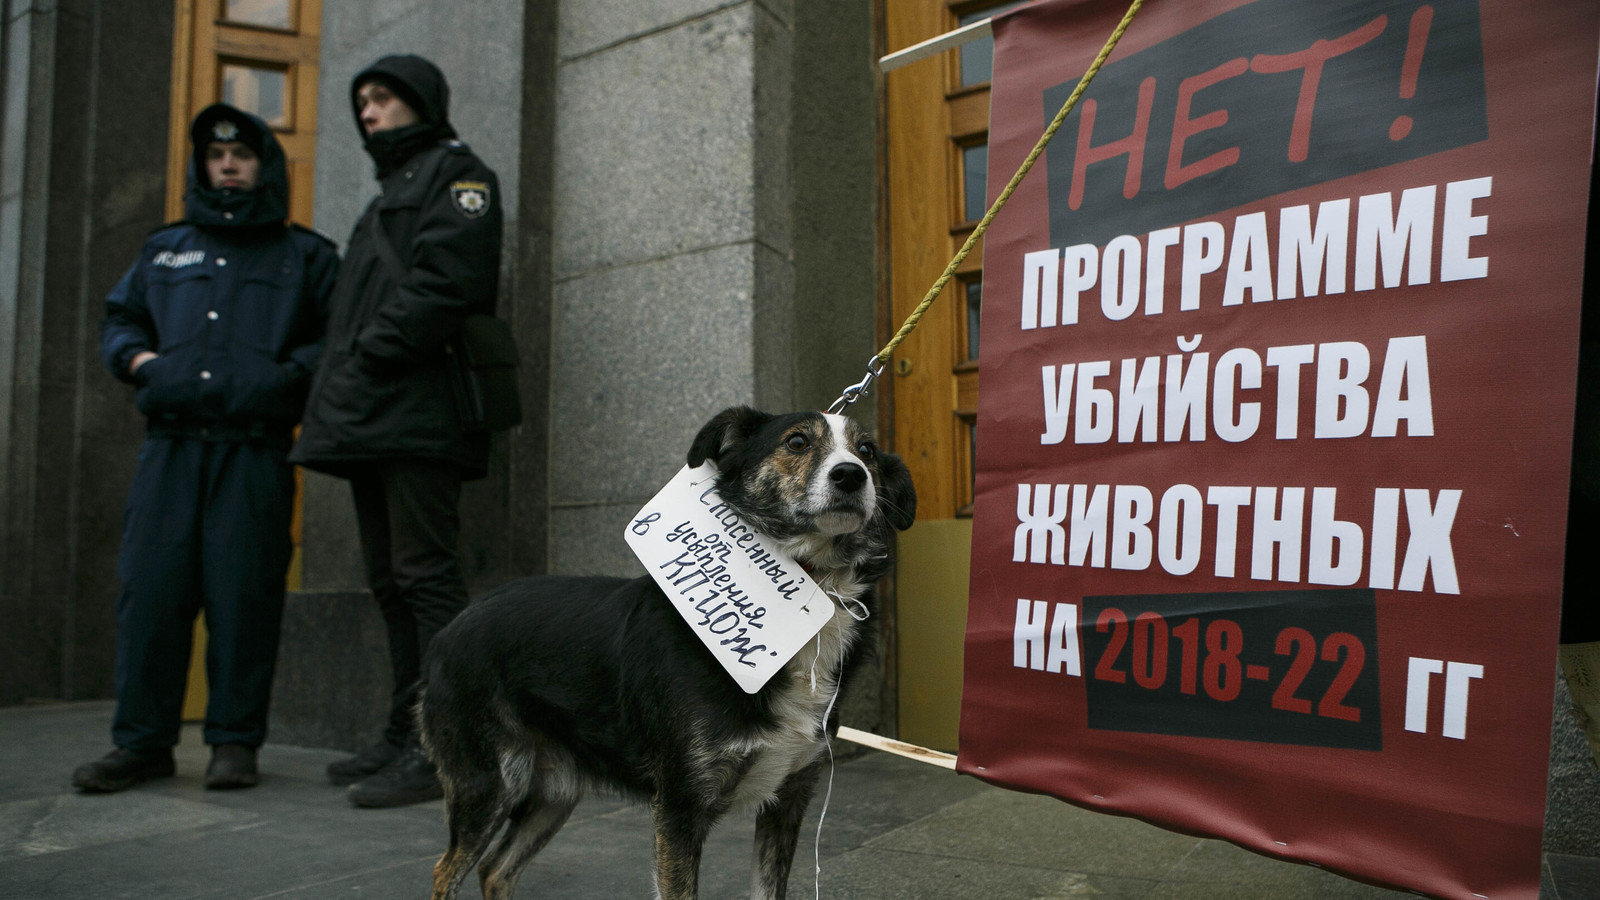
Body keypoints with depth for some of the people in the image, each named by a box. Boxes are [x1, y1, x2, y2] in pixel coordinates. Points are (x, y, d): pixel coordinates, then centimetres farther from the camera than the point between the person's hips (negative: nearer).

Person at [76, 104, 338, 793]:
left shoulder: (305, 257, 14)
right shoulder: (164, 250, 23)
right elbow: (118, 319, 27)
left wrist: (289, 373, -11)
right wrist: (139, 358, 6)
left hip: (255, 451, -3)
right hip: (170, 445, 3)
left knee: (244, 593, -4)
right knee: (151, 588, -1)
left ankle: (235, 741, 6)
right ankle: (142, 742, 10)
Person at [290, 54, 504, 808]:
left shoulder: (453, 172, 4)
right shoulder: (389, 193, 31)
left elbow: (445, 282, -14)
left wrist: (372, 354, -15)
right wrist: (338, 390, 11)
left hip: (418, 415, -9)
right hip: (372, 421, 9)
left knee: (425, 574, -12)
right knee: (392, 582, 9)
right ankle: (405, 737, 15)